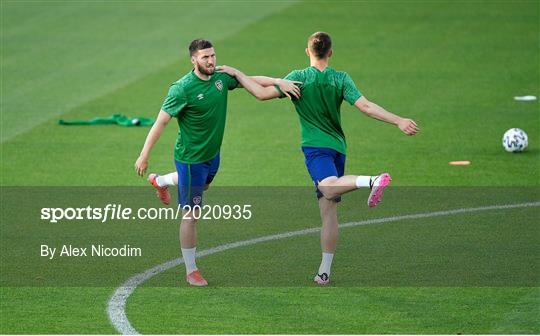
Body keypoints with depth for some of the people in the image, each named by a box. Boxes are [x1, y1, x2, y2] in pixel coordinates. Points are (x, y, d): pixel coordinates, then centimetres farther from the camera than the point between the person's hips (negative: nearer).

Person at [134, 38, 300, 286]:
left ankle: (160, 182, 63)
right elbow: (161, 121, -21)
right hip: (191, 158, -8)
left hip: (213, 154, 8)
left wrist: (279, 82, -4)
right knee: (191, 215, 0)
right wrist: (144, 155, -23)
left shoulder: (221, 78, -5)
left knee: (203, 185, 38)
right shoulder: (183, 89, -24)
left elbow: (251, 80, 10)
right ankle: (191, 271, 11)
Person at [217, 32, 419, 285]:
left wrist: (237, 74, 5)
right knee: (329, 212, 6)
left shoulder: (298, 78, -3)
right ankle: (324, 272, 6)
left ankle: (373, 181, -52)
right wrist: (398, 121, -6)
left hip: (316, 147, -5)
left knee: (329, 188, -30)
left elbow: (263, 93, -7)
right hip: (337, 147, 5)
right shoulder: (341, 79, 3)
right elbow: (366, 107, -7)